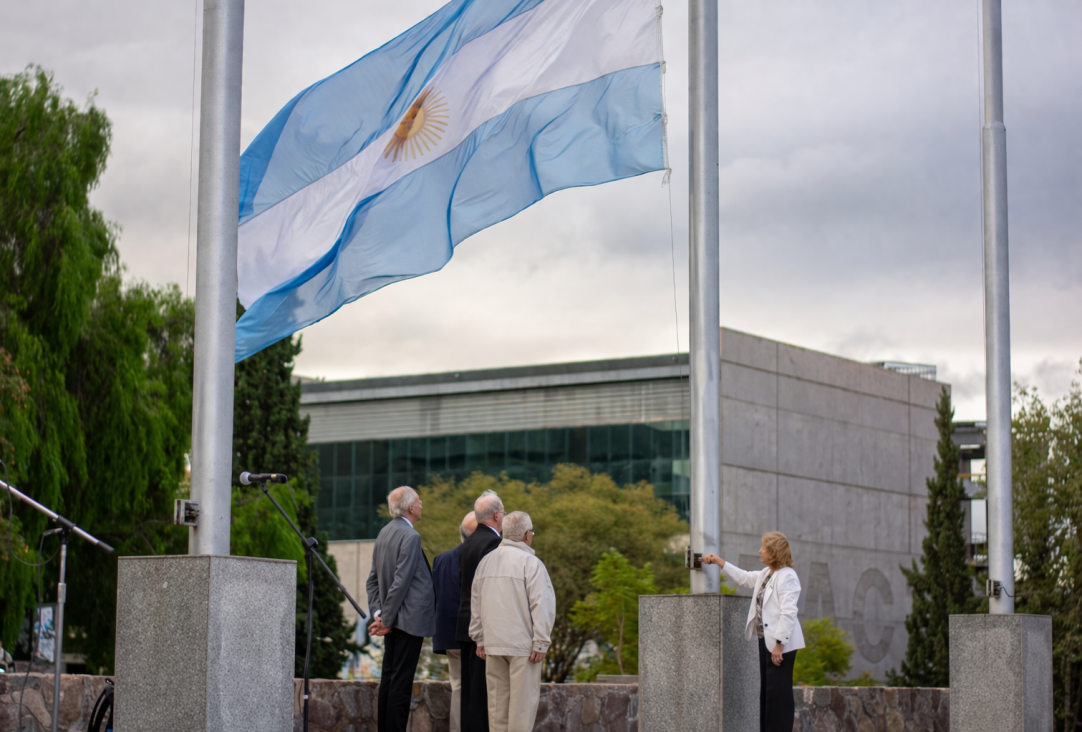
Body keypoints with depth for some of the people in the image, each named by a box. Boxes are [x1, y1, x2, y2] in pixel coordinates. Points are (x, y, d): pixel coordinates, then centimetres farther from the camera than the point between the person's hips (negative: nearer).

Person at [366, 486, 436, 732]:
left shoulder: (384, 532, 12)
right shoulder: (410, 537, -16)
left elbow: (374, 579, 13)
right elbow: (401, 581, -19)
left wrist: (377, 613, 6)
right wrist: (386, 619, -13)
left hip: (393, 621, 9)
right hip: (409, 619, -9)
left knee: (388, 679, 12)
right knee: (402, 682, -6)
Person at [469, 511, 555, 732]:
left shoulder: (486, 561, 12)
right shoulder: (530, 563, -9)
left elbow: (476, 604, 16)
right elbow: (542, 604, -14)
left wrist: (480, 639, 20)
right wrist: (541, 643, -11)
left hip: (493, 643, 6)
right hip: (522, 644, -6)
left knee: (498, 698, 10)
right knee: (523, 698, -3)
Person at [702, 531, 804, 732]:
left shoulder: (787, 576, -15)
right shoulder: (765, 575, 16)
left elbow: (788, 613, -21)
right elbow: (744, 578, 34)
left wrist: (779, 644, -24)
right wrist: (719, 562, 34)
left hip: (780, 644, -10)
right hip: (765, 641, 10)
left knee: (778, 692, -10)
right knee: (765, 692, 12)